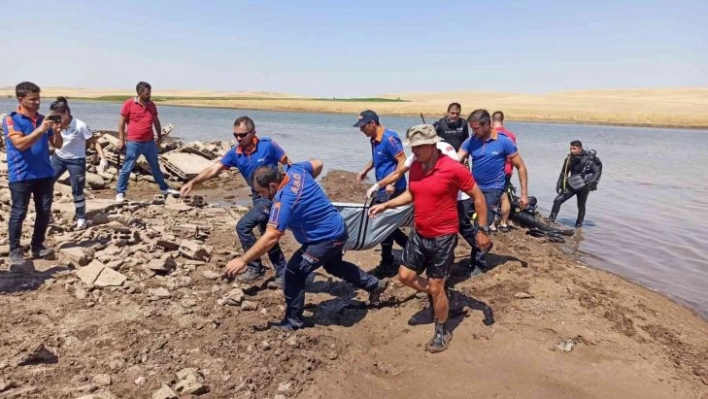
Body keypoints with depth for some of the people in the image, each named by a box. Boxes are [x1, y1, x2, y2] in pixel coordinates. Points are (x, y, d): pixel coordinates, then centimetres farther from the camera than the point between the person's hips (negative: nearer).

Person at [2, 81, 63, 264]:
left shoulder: (43, 119, 9)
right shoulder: (11, 120, -6)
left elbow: (57, 145, 10)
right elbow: (20, 144, -19)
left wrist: (56, 130, -9)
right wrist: (41, 129, -24)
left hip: (45, 174, 5)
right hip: (21, 176, -5)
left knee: (44, 211, 7)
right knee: (19, 213, 0)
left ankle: (37, 246, 20)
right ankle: (15, 250, 11)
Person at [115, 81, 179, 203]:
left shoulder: (151, 105, 7)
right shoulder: (129, 104, -8)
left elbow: (156, 121, 18)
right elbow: (122, 122, -4)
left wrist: (160, 136, 18)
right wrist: (121, 140, -6)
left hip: (150, 142, 5)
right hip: (134, 143, -5)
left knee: (155, 166, 16)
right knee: (127, 168, 0)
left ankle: (164, 188, 27)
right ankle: (120, 192, 8)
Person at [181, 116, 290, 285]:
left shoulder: (268, 145, -16)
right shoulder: (235, 153, -3)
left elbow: (289, 166, -7)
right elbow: (214, 169, -9)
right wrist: (192, 182, -22)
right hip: (258, 197, 7)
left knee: (243, 226, -16)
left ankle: (255, 268, 0)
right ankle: (283, 274, 22)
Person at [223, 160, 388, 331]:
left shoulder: (284, 200, -30)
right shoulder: (295, 170, -7)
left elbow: (271, 237, -36)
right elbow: (318, 165, 14)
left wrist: (242, 260, -32)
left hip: (326, 239, -10)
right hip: (337, 229, 10)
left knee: (293, 273, -5)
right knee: (334, 266, 33)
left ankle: (293, 321, 8)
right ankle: (374, 285, 47)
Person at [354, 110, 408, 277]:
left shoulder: (389, 138, -17)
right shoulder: (374, 140, 10)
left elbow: (402, 161, -20)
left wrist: (392, 183, -25)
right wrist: (365, 170, 16)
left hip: (393, 189, -9)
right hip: (382, 189, 9)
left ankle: (387, 264, 11)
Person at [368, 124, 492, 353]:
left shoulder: (453, 169, -20)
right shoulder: (415, 167, 0)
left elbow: (477, 196, -11)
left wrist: (484, 229, -11)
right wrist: (385, 205, 5)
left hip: (443, 237, -7)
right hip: (419, 234, 7)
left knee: (436, 287, 3)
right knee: (406, 276, 12)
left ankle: (442, 333, 26)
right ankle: (438, 295, 39)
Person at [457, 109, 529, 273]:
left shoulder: (504, 142, -11)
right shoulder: (470, 142, -2)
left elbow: (520, 167, -4)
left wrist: (524, 193, -7)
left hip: (492, 190, -4)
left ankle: (479, 263, 13)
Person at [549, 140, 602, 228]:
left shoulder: (589, 158, -12)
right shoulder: (569, 158, 0)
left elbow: (597, 171, -8)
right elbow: (564, 172, 9)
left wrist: (592, 182, -20)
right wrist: (559, 184, 4)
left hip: (584, 186, -4)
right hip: (572, 185, 4)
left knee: (581, 206, 8)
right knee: (557, 200, -8)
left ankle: (579, 224, 24)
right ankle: (551, 220, -2)